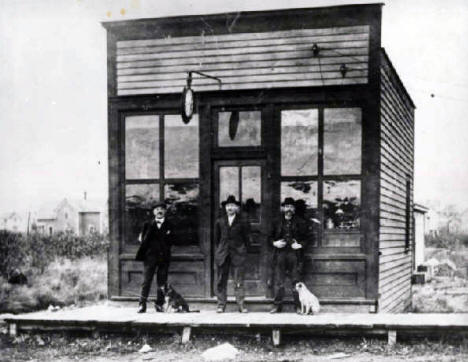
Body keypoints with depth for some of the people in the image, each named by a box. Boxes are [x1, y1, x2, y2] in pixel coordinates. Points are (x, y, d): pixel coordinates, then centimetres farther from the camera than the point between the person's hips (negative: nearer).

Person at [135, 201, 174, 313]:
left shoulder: (169, 226, 11)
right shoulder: (148, 225, 12)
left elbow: (170, 241, 1)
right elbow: (143, 239, 4)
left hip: (164, 257, 1)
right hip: (150, 256, -1)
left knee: (162, 282, 1)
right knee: (146, 281, -5)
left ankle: (159, 304, 7)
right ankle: (142, 304, -4)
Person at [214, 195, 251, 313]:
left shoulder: (242, 222, 4)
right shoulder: (219, 221, 9)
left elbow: (246, 238, 7)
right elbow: (216, 238, 15)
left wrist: (243, 251, 2)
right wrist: (219, 249, 9)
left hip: (237, 254, -2)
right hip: (222, 254, 2)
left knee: (239, 281, -5)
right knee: (221, 281, 2)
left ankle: (241, 305, -2)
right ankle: (221, 305, 7)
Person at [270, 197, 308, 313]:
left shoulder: (300, 222, 8)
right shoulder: (277, 222, 12)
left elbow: (305, 237, 7)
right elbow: (271, 236, 18)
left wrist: (300, 245, -9)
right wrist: (275, 243, -1)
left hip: (294, 254, -1)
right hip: (280, 254, 2)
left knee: (296, 281, 0)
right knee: (278, 281, 1)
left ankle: (298, 306, 5)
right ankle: (277, 305, 6)